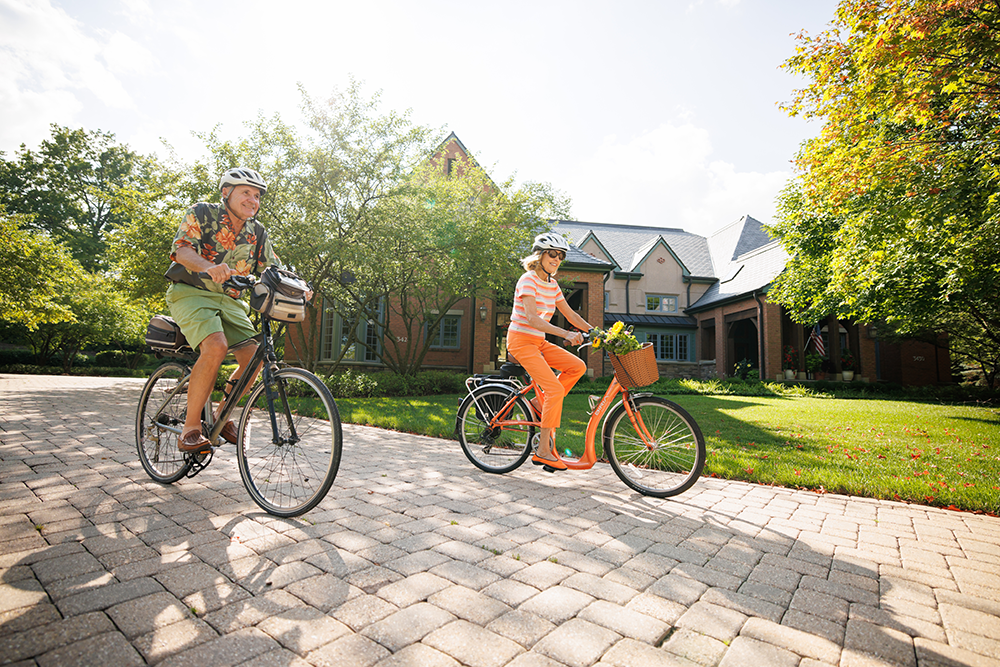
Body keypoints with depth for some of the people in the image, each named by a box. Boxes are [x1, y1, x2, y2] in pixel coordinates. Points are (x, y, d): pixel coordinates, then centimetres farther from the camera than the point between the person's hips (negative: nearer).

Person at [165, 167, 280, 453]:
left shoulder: (258, 233, 7)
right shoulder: (201, 213, -4)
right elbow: (181, 249, -18)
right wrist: (209, 267, -39)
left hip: (229, 300, 5)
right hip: (190, 293, -5)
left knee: (254, 356, -15)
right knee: (216, 346, -31)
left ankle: (222, 415, 10)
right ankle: (191, 428, -18)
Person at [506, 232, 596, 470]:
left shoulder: (552, 284, 11)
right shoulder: (528, 280, -14)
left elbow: (570, 314, 13)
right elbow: (531, 318, -25)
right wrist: (566, 334, -34)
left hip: (539, 342, 8)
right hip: (521, 341, -8)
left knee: (577, 366, -7)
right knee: (555, 389, -17)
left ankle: (541, 405, 5)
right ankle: (543, 451, -7)